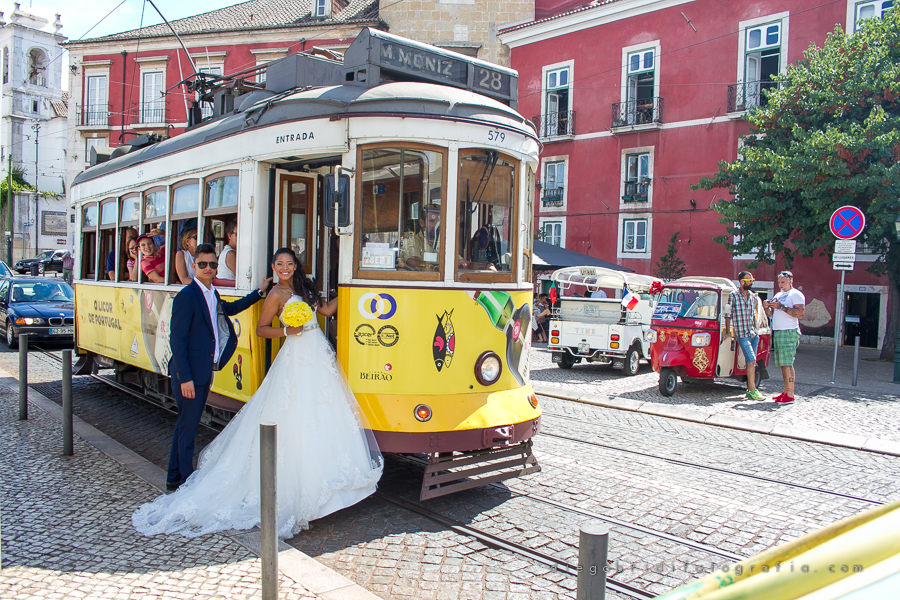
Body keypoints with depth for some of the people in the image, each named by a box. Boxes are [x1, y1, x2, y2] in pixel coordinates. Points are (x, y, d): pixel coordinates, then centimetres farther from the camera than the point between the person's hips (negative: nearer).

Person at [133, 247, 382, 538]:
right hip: (298, 355, -7)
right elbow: (261, 329, -5)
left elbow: (326, 310, 17)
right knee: (297, 418, -6)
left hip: (318, 353, 8)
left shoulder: (302, 288, 15)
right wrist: (287, 331, -18)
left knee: (322, 414, 9)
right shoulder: (276, 294, -5)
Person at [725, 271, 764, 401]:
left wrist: (756, 329, 19)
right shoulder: (734, 295, -5)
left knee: (751, 362, 6)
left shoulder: (752, 296, 13)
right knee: (751, 361, -14)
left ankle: (750, 390, 12)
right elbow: (728, 314, -1)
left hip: (753, 333, 6)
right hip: (742, 334, -6)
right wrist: (727, 331, -3)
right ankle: (752, 390, -11)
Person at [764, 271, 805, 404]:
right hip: (777, 332, 8)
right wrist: (767, 308, 3)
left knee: (787, 363, -12)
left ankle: (790, 395, -12)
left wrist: (781, 307, -19)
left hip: (788, 333, -8)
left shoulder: (796, 295, -3)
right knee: (782, 364, 7)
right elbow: (772, 314, 24)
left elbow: (800, 314, -16)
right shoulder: (778, 295, 22)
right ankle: (786, 392, 11)